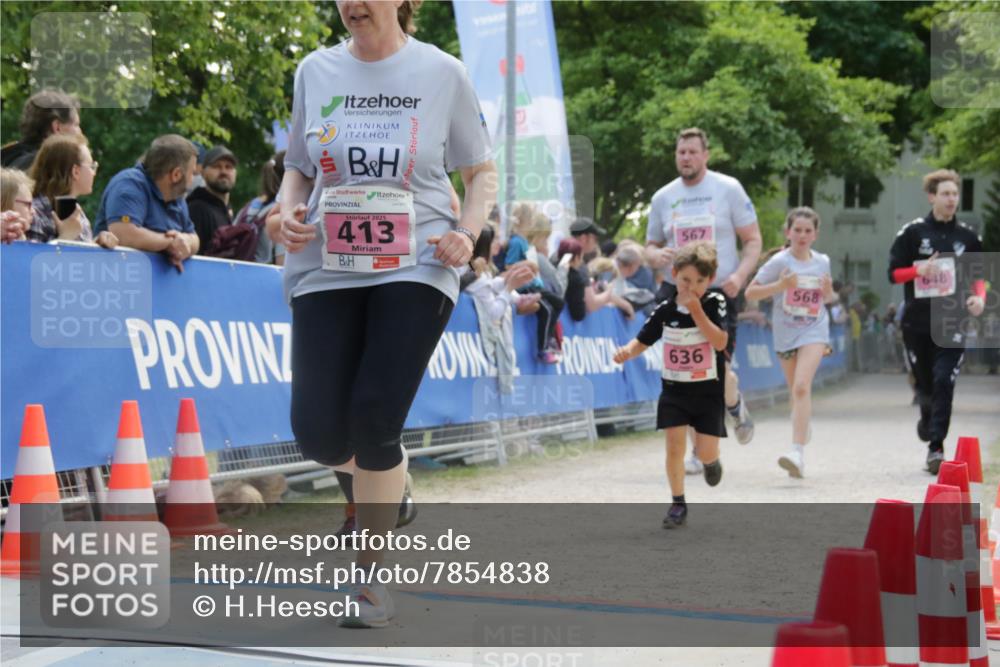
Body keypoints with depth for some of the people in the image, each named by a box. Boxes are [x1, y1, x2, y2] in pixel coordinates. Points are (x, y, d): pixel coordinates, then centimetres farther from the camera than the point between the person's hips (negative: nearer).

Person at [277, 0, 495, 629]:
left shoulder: (442, 72, 0)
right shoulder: (316, 70, 7)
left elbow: (482, 170, 8)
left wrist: (468, 234, -9)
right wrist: (289, 213, -5)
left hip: (415, 268, -3)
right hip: (326, 269, 3)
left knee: (374, 421, -14)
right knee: (319, 436, -6)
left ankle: (370, 576, 8)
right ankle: (387, 478, 32)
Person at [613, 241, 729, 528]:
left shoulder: (715, 303, -9)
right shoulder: (665, 310, -2)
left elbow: (720, 342, -21)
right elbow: (642, 341, 4)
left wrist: (696, 310, -26)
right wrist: (627, 351, -19)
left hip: (708, 389, -2)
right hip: (674, 388, 2)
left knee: (706, 451, -5)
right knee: (674, 444, -6)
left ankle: (709, 459, 34)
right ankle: (678, 504, 8)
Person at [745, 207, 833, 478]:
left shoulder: (822, 262, 4)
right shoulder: (780, 261, -7)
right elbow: (750, 292, -8)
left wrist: (828, 291, -5)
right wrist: (780, 285, -22)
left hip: (814, 330, 0)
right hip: (785, 332, 1)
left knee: (801, 387, -20)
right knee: (796, 391, 14)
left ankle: (798, 451, -26)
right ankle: (804, 427, 47)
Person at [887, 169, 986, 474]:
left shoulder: (968, 236, 8)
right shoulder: (912, 232, 2)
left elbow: (978, 275, 18)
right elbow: (894, 273, 2)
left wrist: (980, 297, -3)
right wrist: (920, 270, -17)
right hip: (917, 321, 0)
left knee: (944, 381, -13)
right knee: (924, 383, 9)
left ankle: (936, 447, -12)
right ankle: (927, 416, 43)